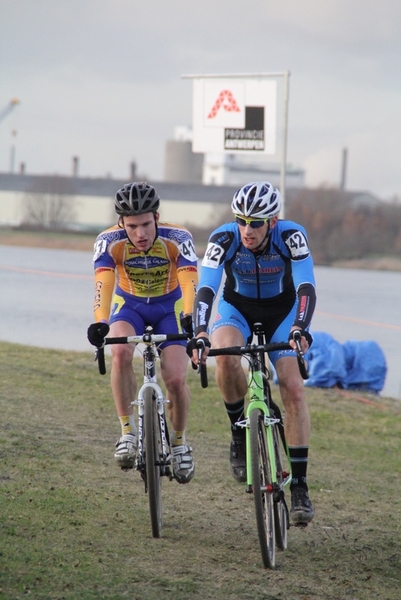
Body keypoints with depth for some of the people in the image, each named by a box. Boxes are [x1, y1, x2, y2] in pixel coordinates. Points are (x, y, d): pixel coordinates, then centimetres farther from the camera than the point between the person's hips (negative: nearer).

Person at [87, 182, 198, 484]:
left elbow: (190, 283, -39)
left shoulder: (178, 238, -28)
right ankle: (128, 431, -19)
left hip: (169, 306, 0)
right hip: (129, 305, 0)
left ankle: (179, 441, 12)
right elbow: (103, 285, -39)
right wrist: (100, 323, -57)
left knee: (176, 379, -16)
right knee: (121, 351, -32)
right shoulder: (110, 241, -27)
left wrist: (190, 318, -58)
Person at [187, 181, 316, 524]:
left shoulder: (291, 236, -28)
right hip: (237, 308, 0)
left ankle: (299, 485, -11)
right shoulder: (224, 238, -28)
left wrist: (299, 329, -55)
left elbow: (306, 288, -37)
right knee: (225, 355, -35)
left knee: (293, 390, -17)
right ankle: (239, 433, -11)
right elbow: (205, 289, -36)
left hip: (281, 312, 0)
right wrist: (200, 334, -53)